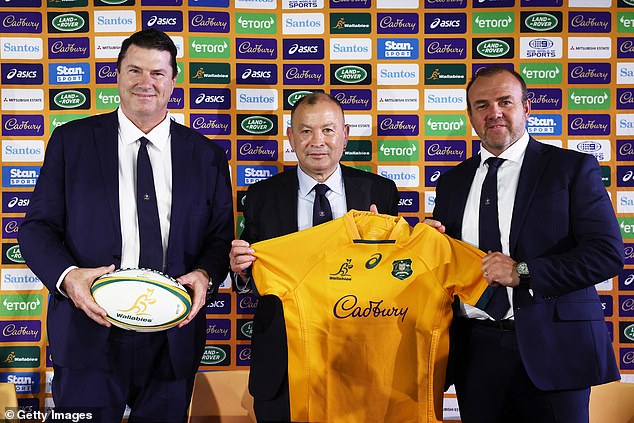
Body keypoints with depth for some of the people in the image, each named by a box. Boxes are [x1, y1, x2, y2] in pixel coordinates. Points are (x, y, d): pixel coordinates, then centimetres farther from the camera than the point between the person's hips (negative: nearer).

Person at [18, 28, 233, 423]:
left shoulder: (206, 155, 6)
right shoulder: (71, 140, 3)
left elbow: (221, 236, 7)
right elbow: (38, 227, 1)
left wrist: (205, 274, -14)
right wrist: (67, 275, -18)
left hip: (173, 336, 2)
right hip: (90, 334, -1)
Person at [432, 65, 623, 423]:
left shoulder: (573, 168, 0)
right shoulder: (452, 182, 12)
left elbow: (608, 253, -10)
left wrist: (522, 273, -17)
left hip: (551, 351, -3)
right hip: (476, 350, 4)